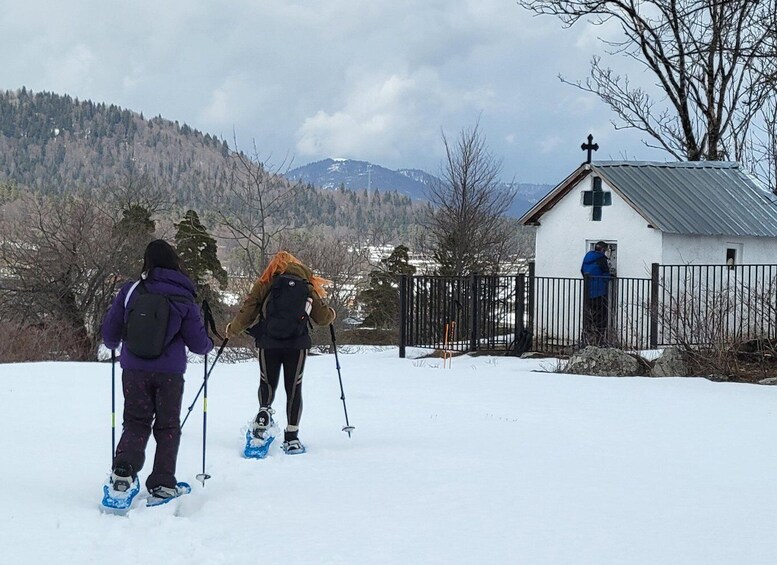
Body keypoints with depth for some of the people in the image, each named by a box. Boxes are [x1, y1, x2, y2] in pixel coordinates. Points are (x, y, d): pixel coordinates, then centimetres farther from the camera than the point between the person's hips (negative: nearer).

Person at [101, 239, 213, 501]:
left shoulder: (130, 291, -6)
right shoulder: (184, 300, -6)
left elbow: (109, 333, 3)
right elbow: (198, 343, -2)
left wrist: (113, 345, 26)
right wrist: (208, 345, 22)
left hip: (134, 370, 1)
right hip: (170, 373, 0)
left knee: (136, 423, 13)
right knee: (167, 427, 14)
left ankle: (124, 467, -10)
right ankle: (163, 482, 9)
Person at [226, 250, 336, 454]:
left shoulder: (264, 284, 4)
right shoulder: (307, 286, 8)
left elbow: (247, 311, 2)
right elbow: (323, 317, 9)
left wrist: (232, 330, 18)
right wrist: (331, 313, 33)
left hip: (268, 343, 0)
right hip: (297, 345, 1)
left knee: (267, 383, 17)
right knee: (294, 388, 6)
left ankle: (264, 410, -13)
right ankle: (291, 437, 2)